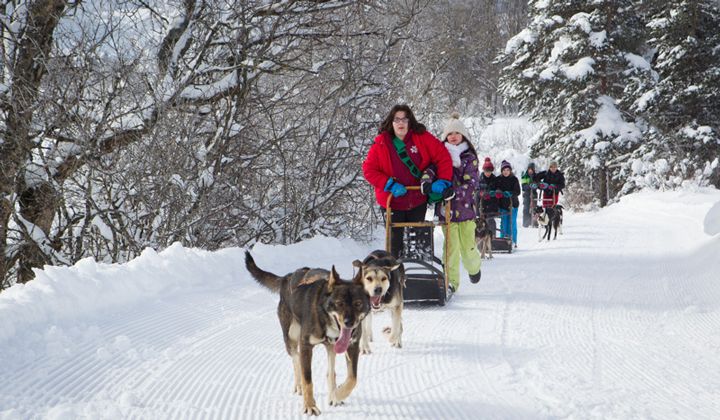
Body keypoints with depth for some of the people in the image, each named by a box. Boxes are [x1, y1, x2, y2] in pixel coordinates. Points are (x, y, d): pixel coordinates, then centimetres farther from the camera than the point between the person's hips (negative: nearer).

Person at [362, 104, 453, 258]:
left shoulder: (422, 138, -5)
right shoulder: (381, 144, -7)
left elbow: (443, 156, -4)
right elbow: (368, 169, -8)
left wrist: (442, 180, -17)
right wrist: (390, 185, -19)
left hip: (418, 202, 1)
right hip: (392, 203, -1)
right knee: (396, 245, 4)